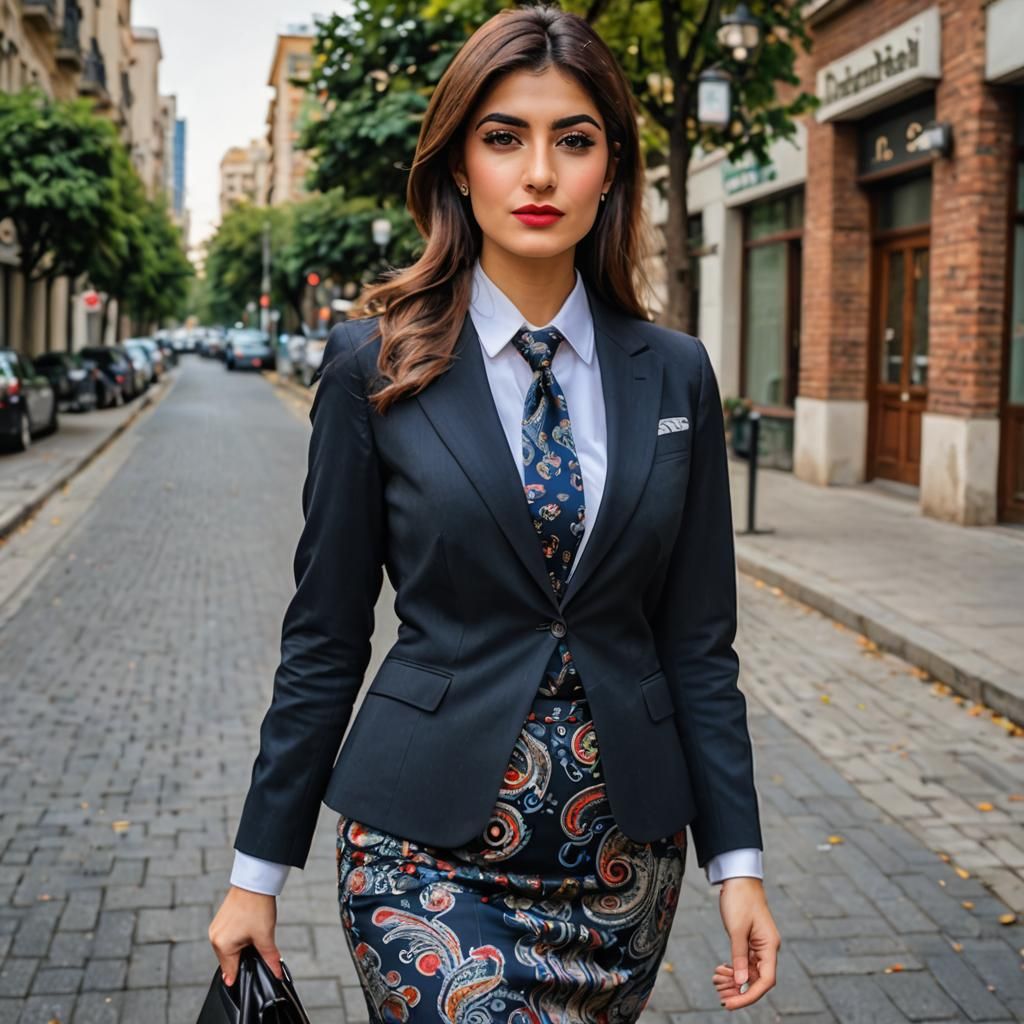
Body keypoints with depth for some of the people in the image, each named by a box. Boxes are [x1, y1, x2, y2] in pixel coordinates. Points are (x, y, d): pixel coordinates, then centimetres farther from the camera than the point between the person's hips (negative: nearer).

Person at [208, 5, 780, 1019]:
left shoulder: (674, 375, 1)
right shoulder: (375, 365, -5)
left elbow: (697, 641, 4)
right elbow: (323, 636, -1)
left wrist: (737, 861, 0)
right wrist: (258, 869, 1)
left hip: (624, 850, 3)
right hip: (432, 847, -2)